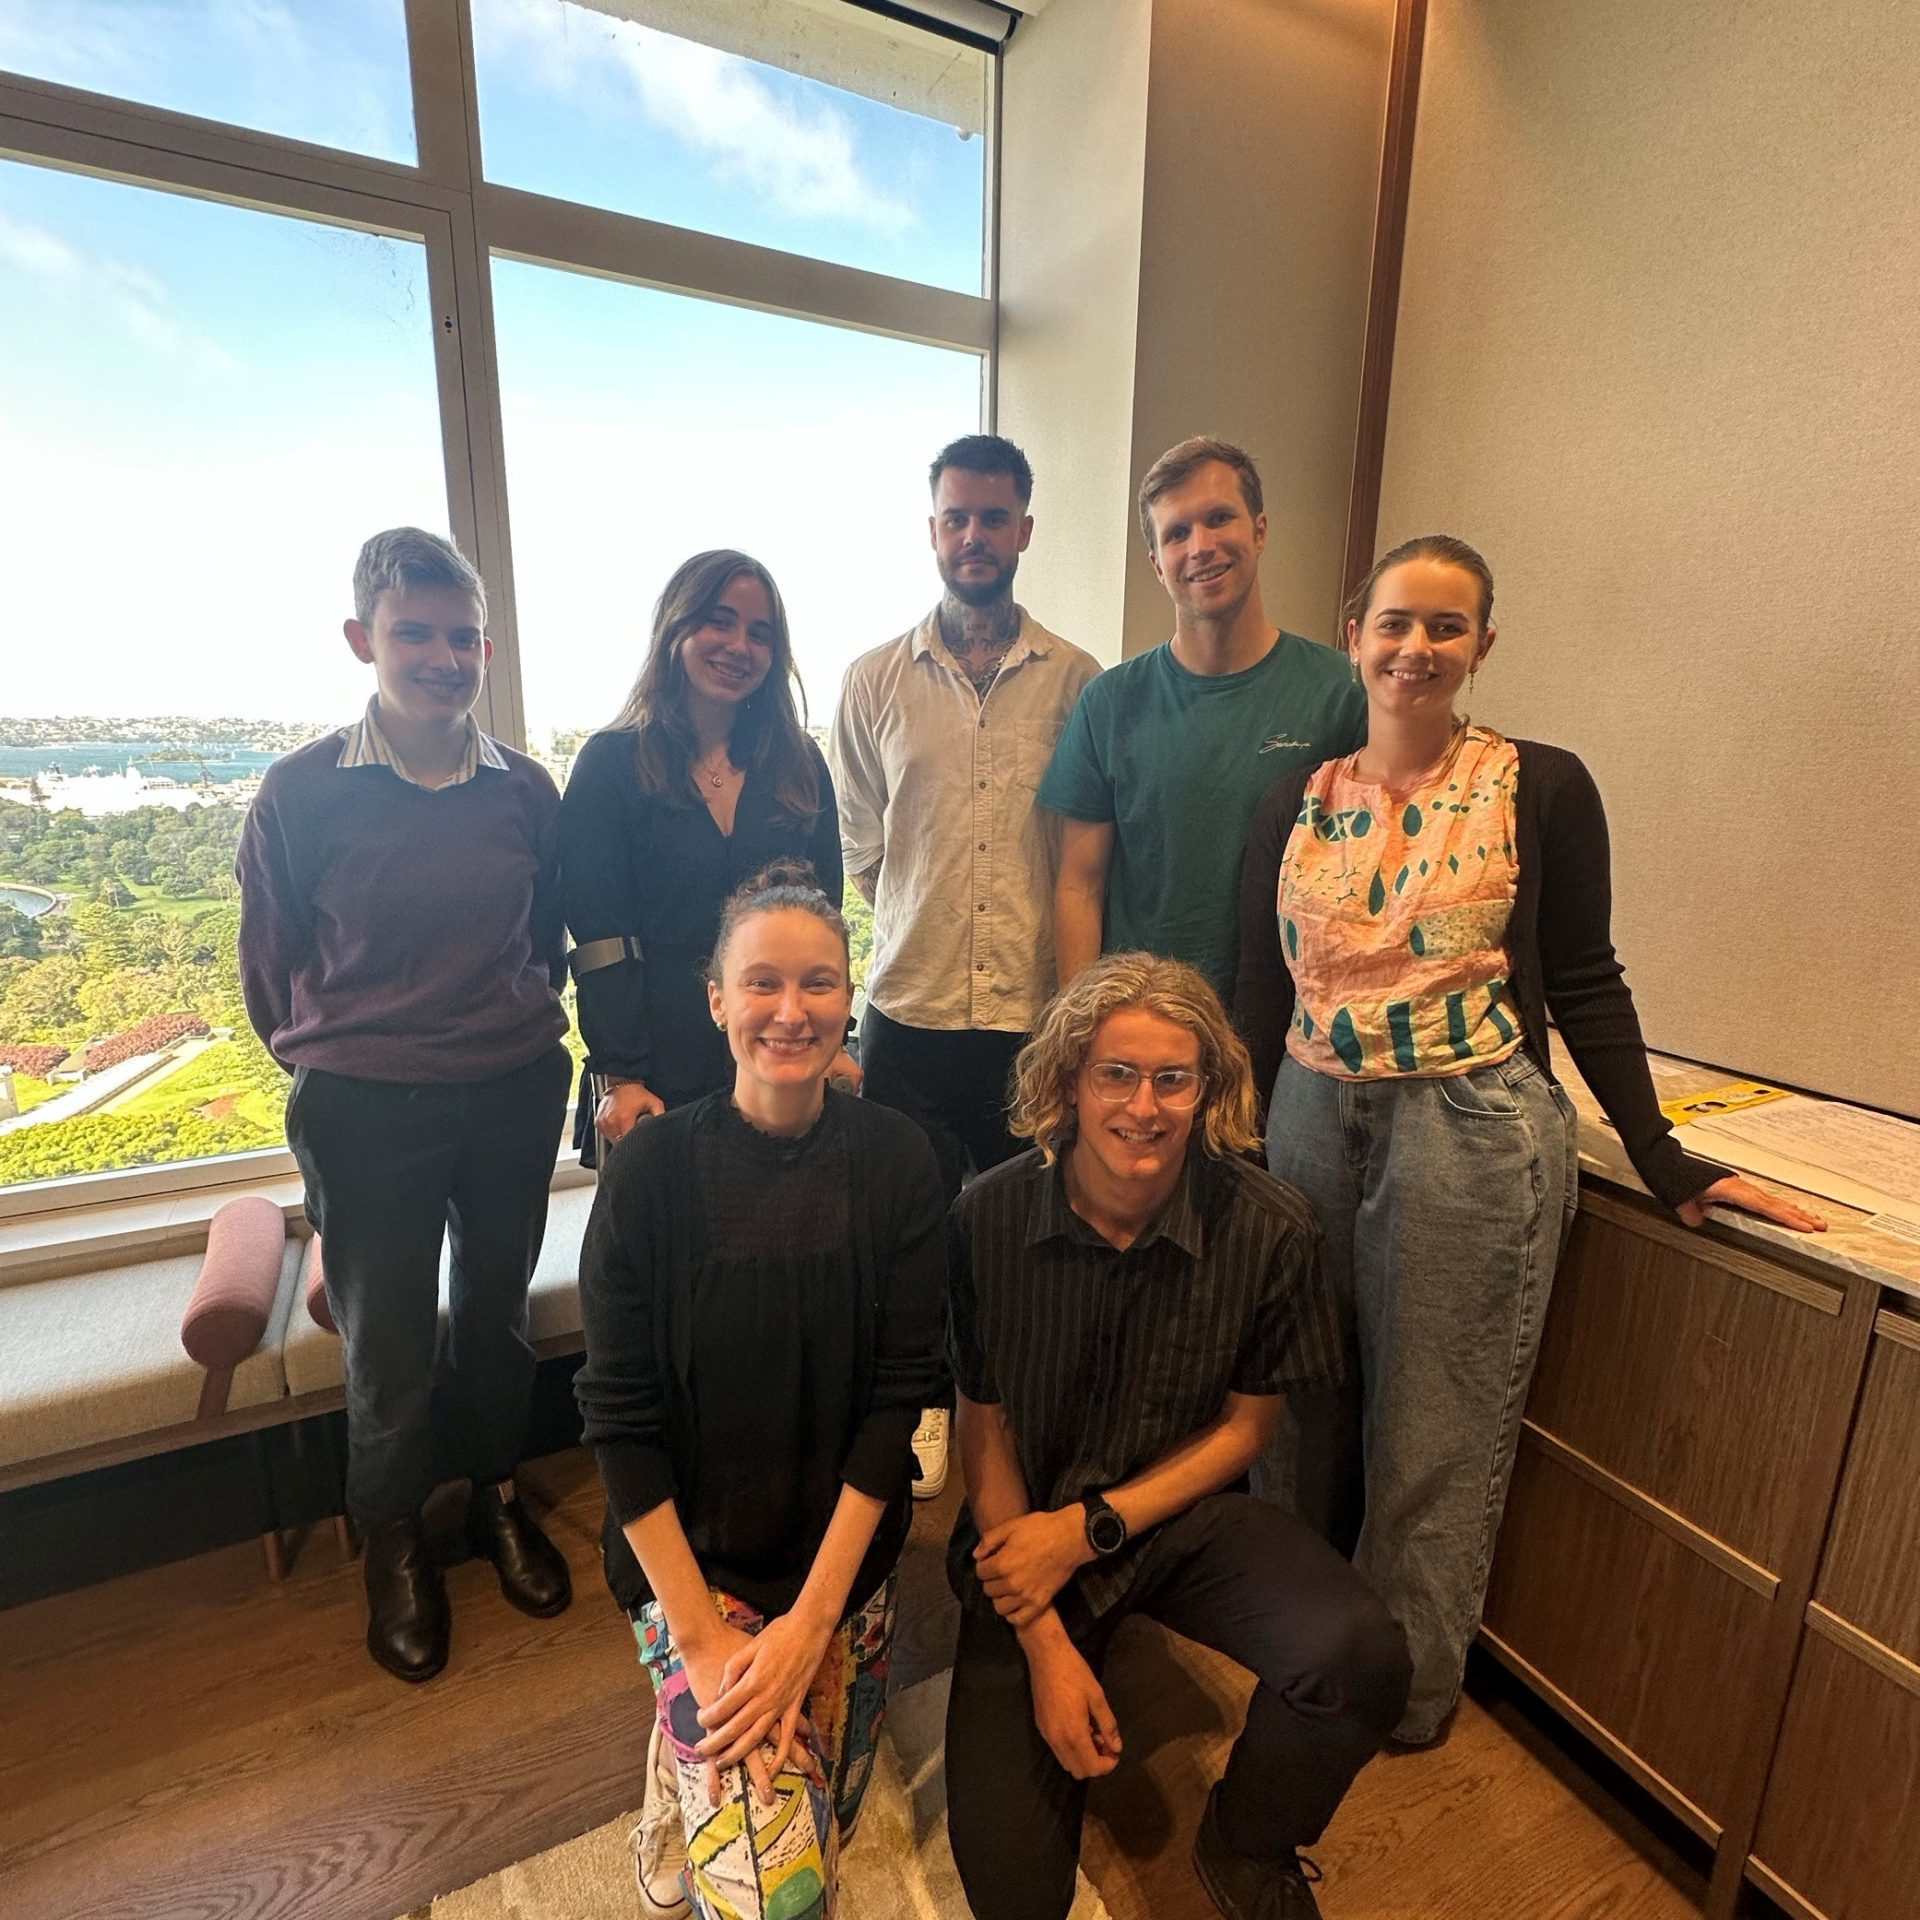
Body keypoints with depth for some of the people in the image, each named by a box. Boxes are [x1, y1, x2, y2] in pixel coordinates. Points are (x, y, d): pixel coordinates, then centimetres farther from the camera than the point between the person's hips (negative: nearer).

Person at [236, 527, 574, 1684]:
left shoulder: (525, 788, -3)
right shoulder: (303, 792, -9)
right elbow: (269, 965, 1)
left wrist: (520, 1030, 8)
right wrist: (329, 1062, 7)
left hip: (515, 1094, 2)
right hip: (365, 1109, -2)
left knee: (498, 1311, 18)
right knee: (387, 1341, 12)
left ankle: (496, 1494, 43)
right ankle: (395, 1542, 38)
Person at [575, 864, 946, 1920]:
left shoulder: (893, 1158, -13)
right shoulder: (652, 1167, -17)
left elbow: (900, 1389, -12)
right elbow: (620, 1415, -13)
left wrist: (812, 1619, -14)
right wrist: (702, 1639, -14)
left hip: (848, 1554, 3)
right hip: (691, 1556, -2)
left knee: (827, 1821, 17)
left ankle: (693, 1739, 44)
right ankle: (683, 1753, 18)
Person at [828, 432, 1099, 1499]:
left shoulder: (1078, 680, 2)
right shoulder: (874, 680, 4)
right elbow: (857, 845, 9)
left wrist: (1078, 986, -1)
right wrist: (921, 922, 4)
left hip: (1038, 1010, 0)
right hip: (910, 1007, 1)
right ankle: (920, 1402, 39)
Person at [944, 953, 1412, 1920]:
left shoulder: (1267, 1226, -16)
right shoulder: (988, 1219, -18)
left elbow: (1244, 1426, -4)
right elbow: (984, 1428, -7)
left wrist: (1091, 1528, -13)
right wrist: (1043, 1643, -11)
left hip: (1188, 1511, 1)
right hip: (1030, 1523, -1)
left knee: (1361, 1659, -25)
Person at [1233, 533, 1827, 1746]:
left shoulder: (1542, 788, -2)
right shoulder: (1299, 801, 6)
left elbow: (1585, 986, 1)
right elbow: (1261, 992, 8)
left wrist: (1664, 1163, -2)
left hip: (1473, 1137, -3)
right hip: (1311, 1124, 4)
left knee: (1435, 1434, 10)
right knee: (1301, 1413, 16)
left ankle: (1410, 1686, 36)